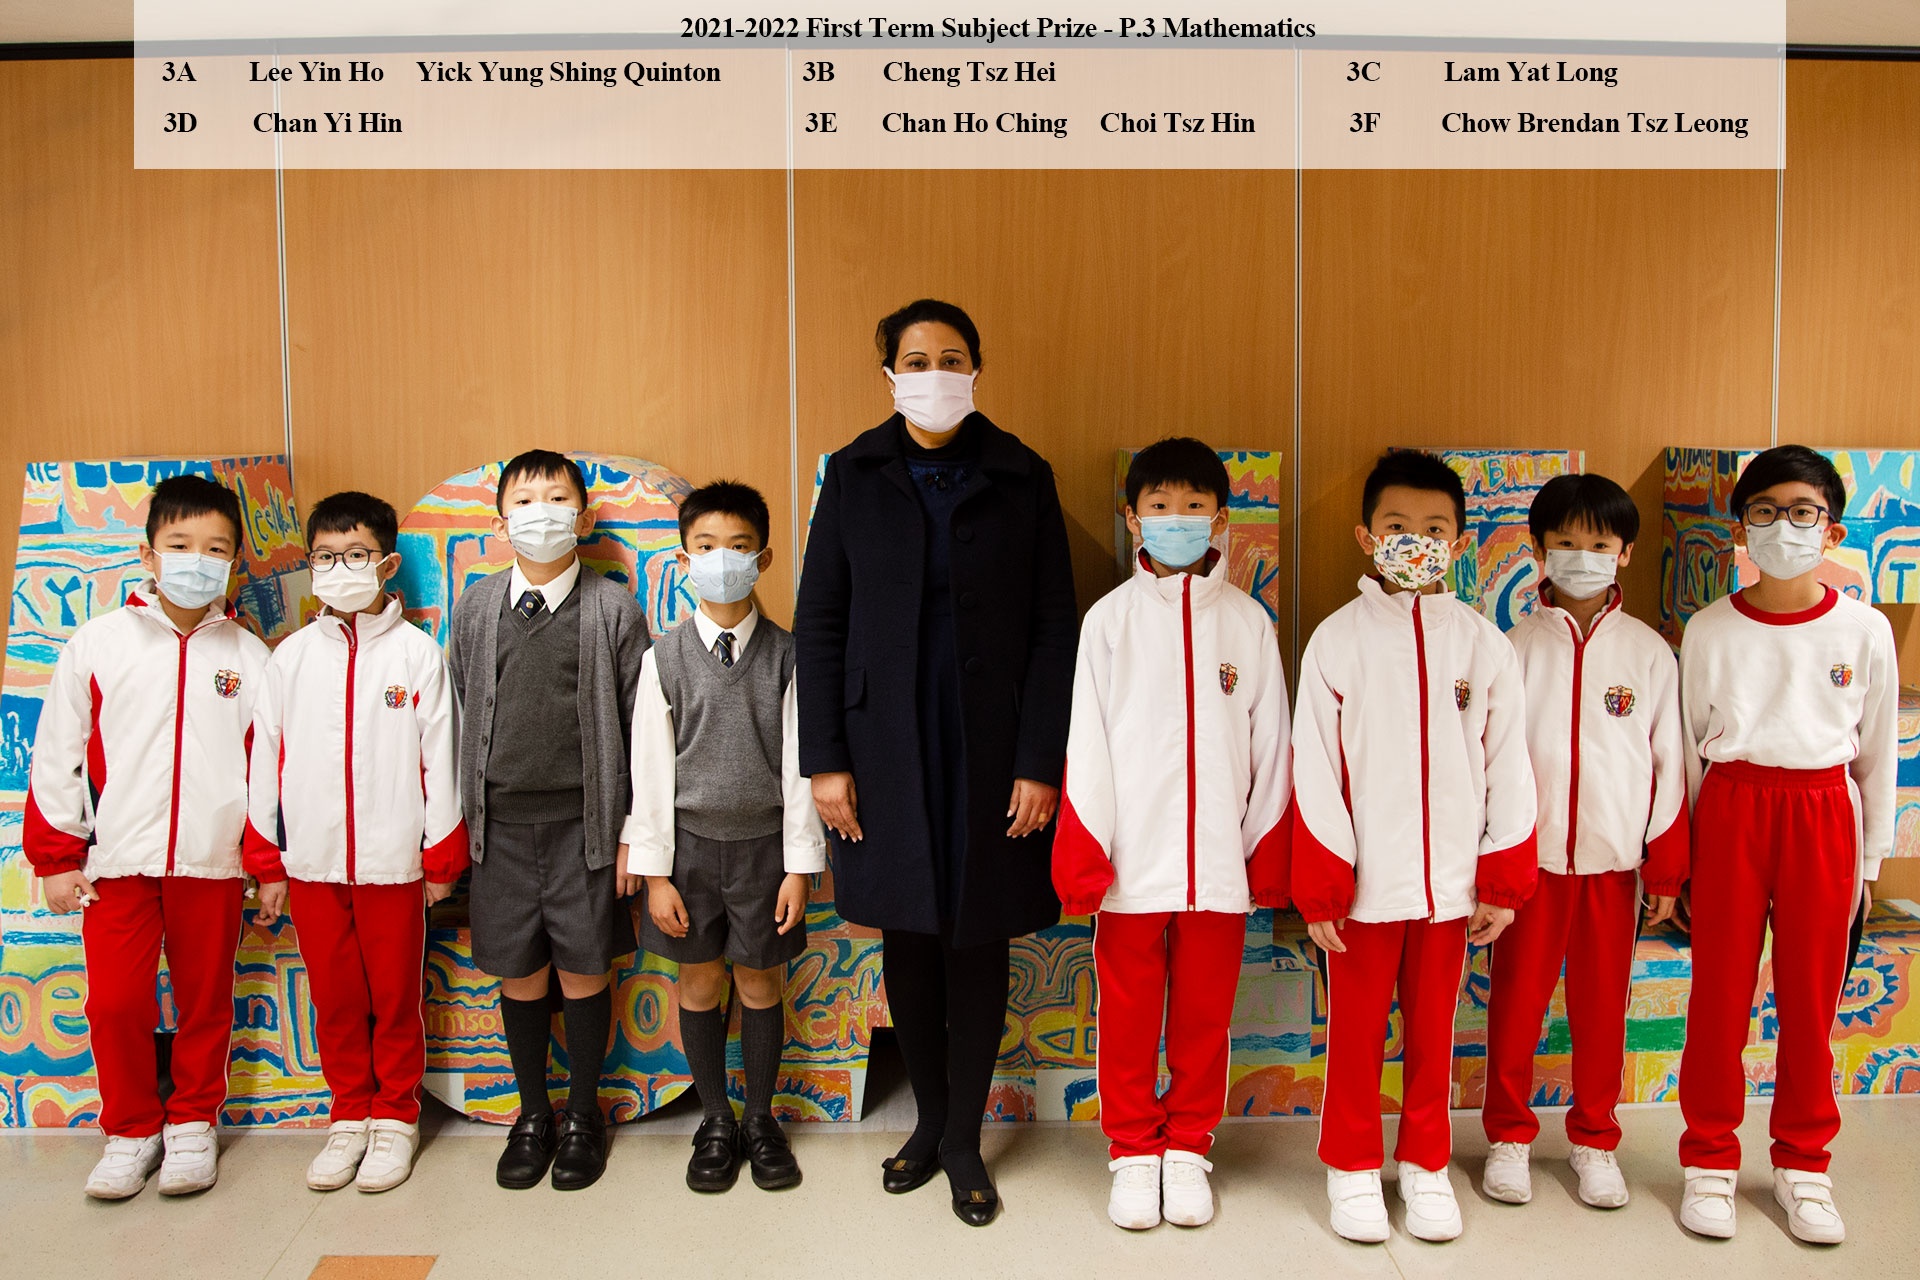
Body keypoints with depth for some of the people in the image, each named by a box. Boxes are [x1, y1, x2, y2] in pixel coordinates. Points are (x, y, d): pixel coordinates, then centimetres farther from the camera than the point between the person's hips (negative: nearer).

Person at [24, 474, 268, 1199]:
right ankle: (131, 1129, 25)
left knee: (205, 1001, 10)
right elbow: (57, 757, 4)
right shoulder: (97, 643, 0)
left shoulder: (247, 656, 3)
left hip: (213, 862, 1)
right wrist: (54, 857, 3)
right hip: (117, 861, 0)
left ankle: (193, 1123, 29)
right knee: (115, 1002, 3)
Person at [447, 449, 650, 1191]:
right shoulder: (476, 607, 6)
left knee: (583, 971, 7)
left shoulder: (615, 609, -2)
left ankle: (582, 1116, 26)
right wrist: (463, 818, 6)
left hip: (583, 824, -2)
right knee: (518, 972, 10)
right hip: (500, 823, 2)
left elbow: (639, 726, -3)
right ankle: (532, 1116, 29)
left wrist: (633, 828, -5)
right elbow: (458, 715, 9)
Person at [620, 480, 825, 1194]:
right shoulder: (664, 659, -3)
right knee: (700, 982, 10)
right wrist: (655, 871, -3)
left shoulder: (785, 656, -5)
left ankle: (760, 1119, 29)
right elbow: (651, 768, -2)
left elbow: (798, 764, -3)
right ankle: (716, 1122, 28)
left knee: (761, 980, 10)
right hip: (690, 843, 1)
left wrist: (800, 866, -5)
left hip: (764, 843, 0)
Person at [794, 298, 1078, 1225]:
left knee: (978, 943, 7)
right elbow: (819, 623, 2)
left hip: (990, 751, -1)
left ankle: (963, 1140, 25)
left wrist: (1039, 764, -7)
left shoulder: (1022, 479, 0)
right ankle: (930, 1121, 32)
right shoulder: (855, 476, 3)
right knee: (907, 940, 11)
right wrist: (824, 759, -4)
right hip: (885, 752, 1)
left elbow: (1055, 628, -1)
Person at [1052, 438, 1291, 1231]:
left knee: (1204, 1016, 12)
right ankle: (1133, 1151, 28)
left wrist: (1267, 853, 5)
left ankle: (1188, 1147, 31)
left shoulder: (1248, 621, 3)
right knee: (1128, 1015, 10)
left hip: (1219, 861, 1)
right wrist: (1083, 853, -6)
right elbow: (1086, 744, -2)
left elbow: (1270, 747, 5)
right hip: (1131, 859, -1)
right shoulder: (1109, 617, 0)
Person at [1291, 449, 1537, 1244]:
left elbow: (1508, 765, 4)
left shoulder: (1483, 645, 1)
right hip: (1363, 880, -2)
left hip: (1449, 880, 2)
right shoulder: (1337, 640, -5)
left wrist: (1503, 880, 2)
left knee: (1433, 1030, 15)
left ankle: (1425, 1164, 33)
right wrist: (1319, 888, -8)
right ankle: (1352, 1166, 28)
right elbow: (1315, 771, -6)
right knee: (1356, 1030, 11)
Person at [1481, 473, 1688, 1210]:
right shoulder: (1517, 647, -1)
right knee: (1515, 1002, 7)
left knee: (1603, 1006, 11)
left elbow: (1667, 761, 4)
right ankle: (1508, 1135, 24)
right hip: (1530, 855, -1)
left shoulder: (1648, 651, 2)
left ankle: (1594, 1140, 29)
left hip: (1614, 861, 1)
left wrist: (1666, 866, 3)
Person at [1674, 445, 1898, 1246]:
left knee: (1811, 994, 8)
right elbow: (1686, 745, 6)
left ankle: (1802, 1163, 26)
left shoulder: (1864, 630, 1)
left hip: (1823, 813, 1)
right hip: (1731, 810, 0)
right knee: (1720, 988, 4)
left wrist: (1871, 853, 9)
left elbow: (1877, 751, 8)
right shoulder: (1709, 630, 1)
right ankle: (1710, 1157, 19)